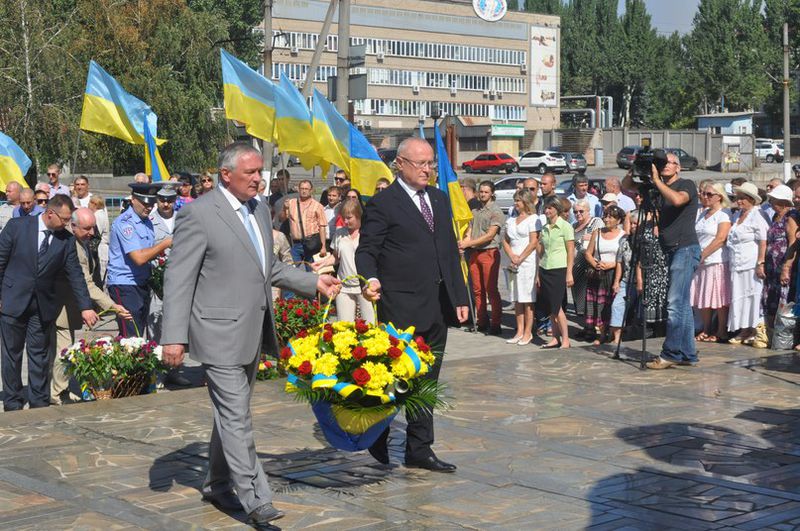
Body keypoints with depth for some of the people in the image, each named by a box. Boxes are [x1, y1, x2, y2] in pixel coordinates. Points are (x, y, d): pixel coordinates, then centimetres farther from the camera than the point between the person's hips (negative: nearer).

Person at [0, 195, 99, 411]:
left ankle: (40, 404, 14)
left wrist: (85, 307, -8)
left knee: (40, 356, 6)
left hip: (43, 306, 2)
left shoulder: (67, 240, -1)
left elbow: (75, 275, -1)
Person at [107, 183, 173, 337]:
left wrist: (162, 252, 3)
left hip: (142, 283, 9)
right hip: (124, 284, -9)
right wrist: (165, 244, -17)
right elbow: (139, 258, -22)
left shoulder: (147, 222, 13)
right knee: (131, 338, -13)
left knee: (139, 335, 9)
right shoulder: (124, 223, -15)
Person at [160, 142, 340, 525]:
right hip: (220, 334, -8)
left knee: (232, 414, 17)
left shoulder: (259, 210, 11)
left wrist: (313, 282, 11)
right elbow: (178, 280, -14)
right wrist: (174, 337, -19)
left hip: (252, 334, 8)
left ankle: (217, 484, 31)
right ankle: (255, 501, -4)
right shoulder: (199, 215, -13)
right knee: (236, 418, -7)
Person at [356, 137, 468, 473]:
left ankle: (419, 450, 19)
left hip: (438, 305, 7)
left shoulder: (439, 199, 15)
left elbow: (450, 250, 17)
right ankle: (378, 437, 20)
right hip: (402, 307, -7)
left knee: (427, 381, 11)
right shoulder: (383, 203, -6)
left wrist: (459, 297, 12)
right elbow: (366, 250, -8)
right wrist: (370, 279, -28)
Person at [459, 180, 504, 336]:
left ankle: (496, 324, -3)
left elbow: (490, 235, -13)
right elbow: (470, 231, 14)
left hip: (490, 252, -7)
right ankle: (482, 322, 14)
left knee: (491, 289, -7)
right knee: (477, 290, 7)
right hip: (475, 253, 7)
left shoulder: (496, 211, -5)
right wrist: (462, 243, -8)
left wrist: (469, 243, -16)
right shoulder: (475, 211, 17)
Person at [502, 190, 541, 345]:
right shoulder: (511, 220, 17)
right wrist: (512, 256, -3)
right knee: (517, 299, 7)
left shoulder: (533, 219, -3)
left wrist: (520, 258, -12)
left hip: (528, 261, -7)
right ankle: (520, 331, 11)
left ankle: (528, 333, -1)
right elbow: (505, 241, 14)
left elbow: (534, 242, -10)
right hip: (514, 264, 7)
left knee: (527, 300, -5)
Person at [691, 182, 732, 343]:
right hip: (701, 263, 7)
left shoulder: (724, 214, -5)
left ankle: (721, 332, 1)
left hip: (717, 262, -7)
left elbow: (720, 239, -14)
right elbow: (695, 236, 18)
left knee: (719, 298, -4)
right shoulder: (702, 214, 18)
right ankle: (706, 330, 16)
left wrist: (702, 255, -14)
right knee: (703, 298, 8)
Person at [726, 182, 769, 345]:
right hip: (736, 264, 7)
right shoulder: (736, 216, 15)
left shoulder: (756, 217, -7)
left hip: (751, 264, -7)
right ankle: (744, 331, 12)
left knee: (752, 297, -3)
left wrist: (760, 264, -18)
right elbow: (729, 239, 26)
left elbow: (763, 243, -13)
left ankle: (753, 331, 3)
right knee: (738, 297, 7)